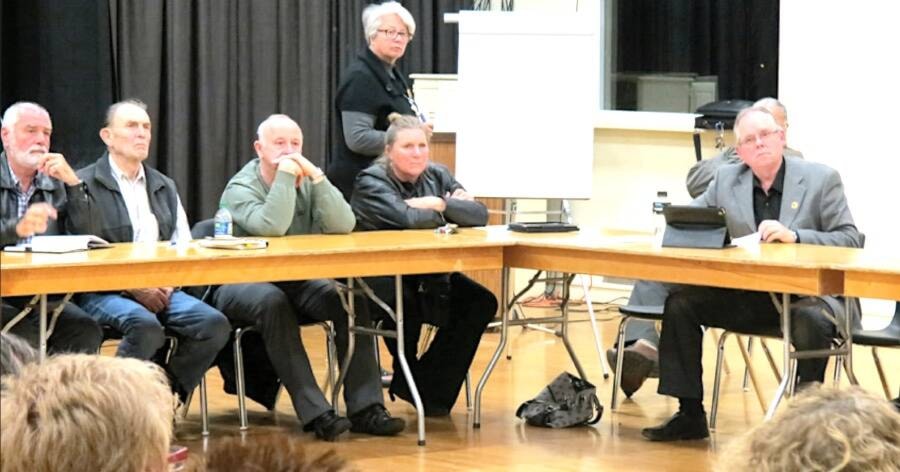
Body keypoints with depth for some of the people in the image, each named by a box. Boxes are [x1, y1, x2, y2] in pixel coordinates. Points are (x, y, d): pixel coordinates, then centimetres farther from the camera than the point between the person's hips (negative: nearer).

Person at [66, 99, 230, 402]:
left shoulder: (164, 187, 21)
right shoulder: (84, 185, 2)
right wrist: (133, 287, -16)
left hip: (160, 289, 5)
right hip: (103, 293, -5)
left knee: (215, 325, -22)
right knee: (146, 326, -37)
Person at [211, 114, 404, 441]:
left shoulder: (309, 182, 6)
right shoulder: (240, 188, -7)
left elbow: (343, 226, -11)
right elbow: (271, 226, -29)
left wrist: (315, 175, -18)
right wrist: (285, 173, -23)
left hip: (298, 284, 4)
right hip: (245, 283, -4)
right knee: (273, 301, -37)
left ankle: (365, 407, -24)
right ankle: (315, 413, -38)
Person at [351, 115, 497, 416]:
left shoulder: (437, 176, 8)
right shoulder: (371, 182, -10)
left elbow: (479, 214, -4)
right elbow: (406, 218, -27)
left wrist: (439, 204, -18)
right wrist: (449, 212, -10)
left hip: (428, 275, 6)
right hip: (380, 279, -6)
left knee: (481, 302, -15)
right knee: (407, 303, -37)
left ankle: (433, 390, -4)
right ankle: (407, 377, -5)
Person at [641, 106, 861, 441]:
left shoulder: (822, 179, -1)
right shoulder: (726, 180, 9)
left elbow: (850, 240, -7)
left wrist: (795, 236, -22)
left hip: (808, 292, -4)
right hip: (746, 297, 4)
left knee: (812, 318, -38)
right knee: (681, 302, -12)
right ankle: (689, 415, -6)